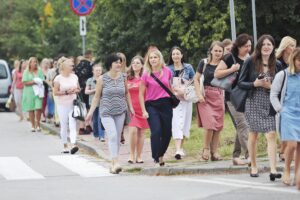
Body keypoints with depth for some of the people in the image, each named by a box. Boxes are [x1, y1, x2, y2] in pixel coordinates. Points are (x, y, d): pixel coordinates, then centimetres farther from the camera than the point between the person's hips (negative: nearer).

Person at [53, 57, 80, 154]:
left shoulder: (74, 77, 8)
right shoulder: (58, 78, -4)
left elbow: (79, 89, 17)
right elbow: (55, 92, -6)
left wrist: (75, 91, -5)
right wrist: (66, 92, -16)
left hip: (73, 104, 2)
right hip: (62, 105, -2)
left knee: (72, 125, -10)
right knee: (64, 126, 5)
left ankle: (73, 145, -22)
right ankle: (65, 146, 16)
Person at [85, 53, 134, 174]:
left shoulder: (123, 78, 4)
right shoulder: (102, 79, -5)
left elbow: (126, 93, 17)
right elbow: (97, 97, 0)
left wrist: (130, 107, 12)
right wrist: (91, 112, -4)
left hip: (120, 112, 4)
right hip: (106, 113, -4)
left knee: (117, 138, 6)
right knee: (112, 136, -18)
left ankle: (113, 164, 15)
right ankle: (115, 163, -24)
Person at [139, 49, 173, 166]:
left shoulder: (167, 72, 3)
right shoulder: (146, 75, -3)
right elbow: (141, 94, 0)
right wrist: (144, 111, -6)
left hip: (166, 104, 3)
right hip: (151, 105, -3)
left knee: (167, 133, 6)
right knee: (156, 132, -16)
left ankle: (161, 155, 31)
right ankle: (156, 160, -11)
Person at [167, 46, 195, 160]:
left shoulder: (188, 68, 7)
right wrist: (175, 89, -14)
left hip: (186, 98, 3)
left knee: (184, 122, 7)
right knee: (176, 123, -12)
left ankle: (181, 147, 22)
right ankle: (178, 150, -19)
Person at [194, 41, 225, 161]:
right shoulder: (204, 63, 1)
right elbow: (196, 79, 2)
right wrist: (199, 94, -8)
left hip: (219, 96, 2)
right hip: (206, 96, -2)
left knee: (218, 126, 2)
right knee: (210, 124, -13)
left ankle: (214, 152, 10)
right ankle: (206, 148, 6)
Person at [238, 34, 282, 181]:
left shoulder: (276, 65, 4)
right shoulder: (250, 62, -1)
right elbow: (241, 83, 0)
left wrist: (270, 86, -11)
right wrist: (255, 84, -16)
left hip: (270, 104, 1)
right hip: (253, 103, -1)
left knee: (271, 134, -11)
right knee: (253, 134, 9)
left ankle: (273, 170, -16)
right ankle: (253, 167, 25)